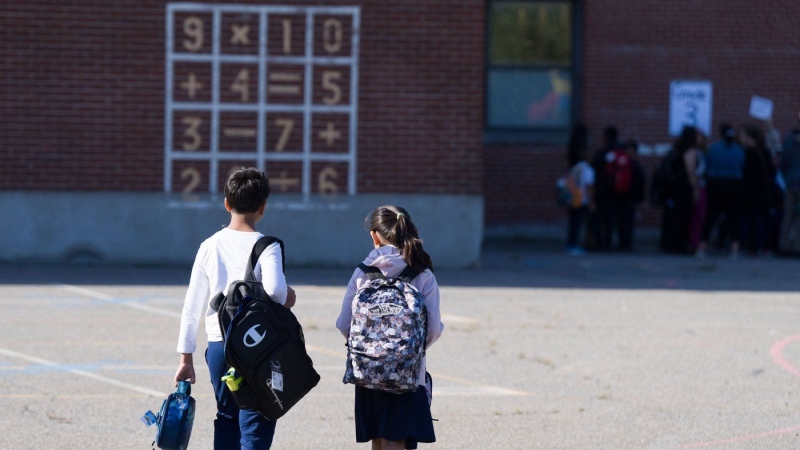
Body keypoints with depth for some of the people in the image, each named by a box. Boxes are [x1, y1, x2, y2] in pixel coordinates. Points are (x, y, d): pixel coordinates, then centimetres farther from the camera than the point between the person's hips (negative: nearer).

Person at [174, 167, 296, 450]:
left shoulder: (210, 246, 5)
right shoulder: (266, 247, -7)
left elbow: (192, 307, 6)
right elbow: (274, 289, -27)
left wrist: (186, 357, 12)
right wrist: (286, 297, -3)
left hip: (218, 346, 4)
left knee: (226, 419, 17)